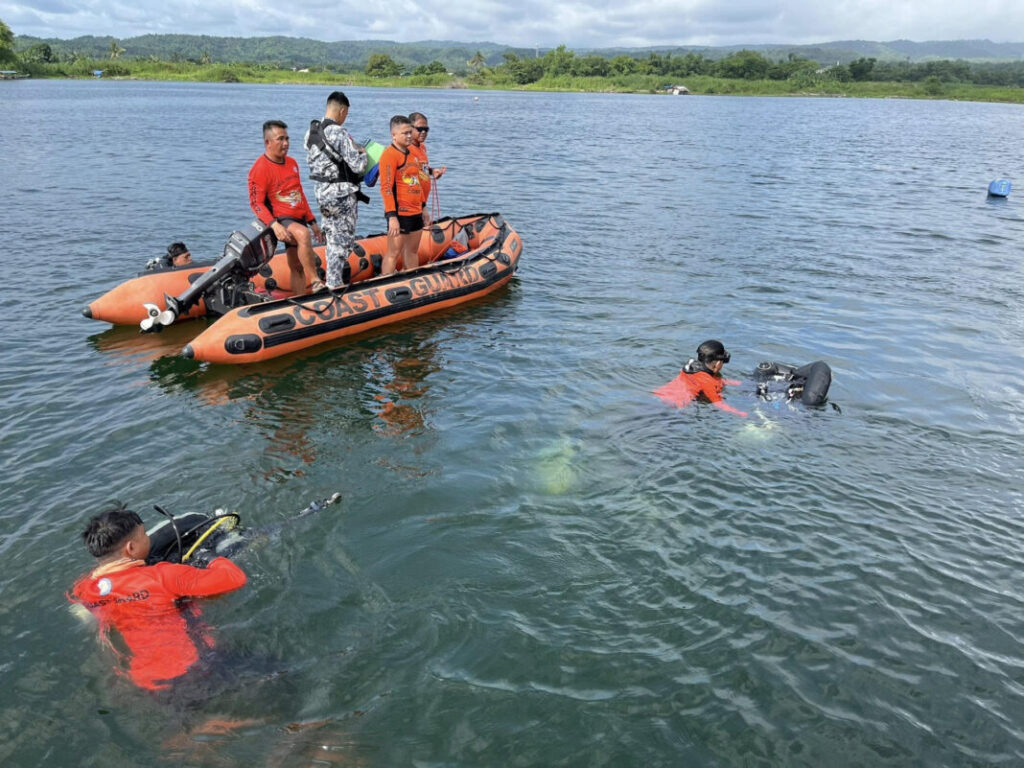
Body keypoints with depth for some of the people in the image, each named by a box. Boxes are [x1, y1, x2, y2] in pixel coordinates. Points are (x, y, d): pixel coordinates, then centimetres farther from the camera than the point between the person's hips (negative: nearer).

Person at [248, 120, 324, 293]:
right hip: (280, 220, -8)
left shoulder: (292, 163, 14)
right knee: (303, 233, -37)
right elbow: (256, 203, -14)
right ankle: (314, 281, -36)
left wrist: (312, 221, 21)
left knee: (297, 267, 9)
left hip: (299, 219, 8)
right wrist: (274, 225, -28)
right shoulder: (260, 168, -10)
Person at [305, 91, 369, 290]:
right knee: (344, 239, 2)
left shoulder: (311, 132, 6)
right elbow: (358, 166, -21)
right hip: (341, 193, -8)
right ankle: (334, 283, 5)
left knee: (332, 236, 19)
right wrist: (363, 153, 2)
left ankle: (332, 279, 26)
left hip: (320, 190, 8)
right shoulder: (339, 133, -19)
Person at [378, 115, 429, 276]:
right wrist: (392, 216, -23)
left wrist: (423, 208, 23)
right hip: (399, 214, -9)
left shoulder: (411, 154, 17)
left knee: (412, 251, 15)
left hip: (415, 212, 9)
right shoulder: (389, 155, -12)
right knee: (393, 253, -7)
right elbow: (386, 188, -18)